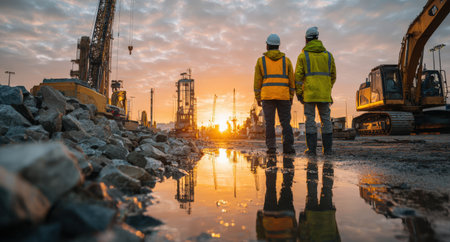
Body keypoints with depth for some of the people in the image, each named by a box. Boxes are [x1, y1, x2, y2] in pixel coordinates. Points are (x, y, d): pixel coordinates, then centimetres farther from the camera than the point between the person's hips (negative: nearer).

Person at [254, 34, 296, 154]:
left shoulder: (261, 60, 6)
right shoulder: (286, 60, 9)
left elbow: (257, 81, 3)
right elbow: (291, 80, 7)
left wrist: (257, 98, 8)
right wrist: (291, 97, 12)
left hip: (267, 96, -1)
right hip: (283, 96, 1)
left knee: (269, 122, 2)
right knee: (285, 122, 2)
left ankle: (271, 147, -2)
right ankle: (288, 145, -10)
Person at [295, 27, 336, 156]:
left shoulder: (303, 55, 1)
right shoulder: (328, 55, 11)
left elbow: (298, 76, -5)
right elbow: (333, 76, 14)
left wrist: (298, 93, -1)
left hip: (309, 93, -3)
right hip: (324, 94, 3)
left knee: (310, 119, -1)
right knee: (326, 119, 7)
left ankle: (311, 148, -2)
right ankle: (327, 148, 8)